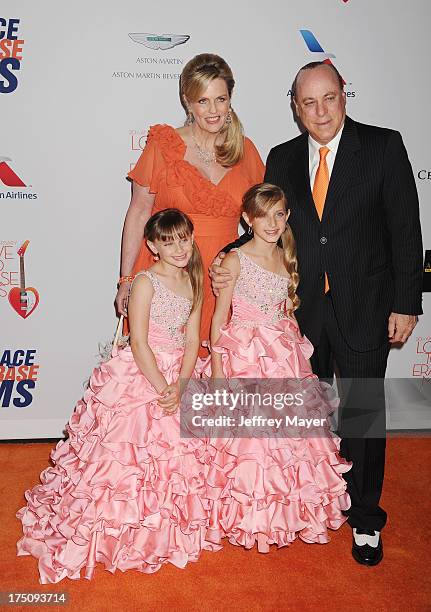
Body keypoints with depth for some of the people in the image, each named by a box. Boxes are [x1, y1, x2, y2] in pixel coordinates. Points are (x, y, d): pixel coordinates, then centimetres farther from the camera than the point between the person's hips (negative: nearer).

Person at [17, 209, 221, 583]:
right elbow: (139, 343, -16)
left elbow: (192, 340, 1)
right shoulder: (146, 282, -11)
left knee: (174, 452, 11)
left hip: (178, 375, 6)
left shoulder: (194, 283, 6)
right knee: (128, 451, -3)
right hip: (138, 374, -6)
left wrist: (180, 386, -13)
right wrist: (162, 388, -19)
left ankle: (165, 529, 31)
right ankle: (117, 530, 16)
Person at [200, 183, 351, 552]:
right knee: (246, 435, -1)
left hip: (285, 357, 5)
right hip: (243, 358, -5)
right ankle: (246, 514, 19)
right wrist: (218, 368, -12)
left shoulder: (287, 260, 8)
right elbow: (220, 317, -7)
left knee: (289, 429, 8)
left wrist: (298, 354, 11)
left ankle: (285, 508, 27)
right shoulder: (235, 260, -8)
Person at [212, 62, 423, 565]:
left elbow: (404, 228, -6)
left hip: (363, 307, -3)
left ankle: (364, 519, 27)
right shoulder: (282, 159, 6)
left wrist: (405, 303, -9)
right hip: (301, 308, 3)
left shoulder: (383, 146, -4)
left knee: (362, 413, 7)